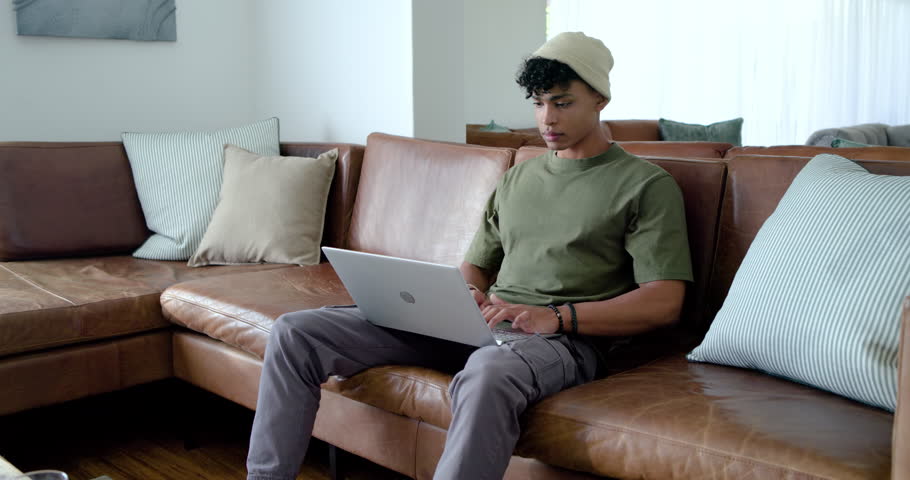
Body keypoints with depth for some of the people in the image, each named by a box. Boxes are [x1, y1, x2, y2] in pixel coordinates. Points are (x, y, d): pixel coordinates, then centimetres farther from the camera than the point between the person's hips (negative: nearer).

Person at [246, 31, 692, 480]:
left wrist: (556, 316, -18)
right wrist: (467, 295, -1)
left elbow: (665, 302, -6)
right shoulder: (518, 178, 22)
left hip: (564, 337, -6)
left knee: (487, 374, -46)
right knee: (295, 332, -5)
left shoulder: (647, 185, 3)